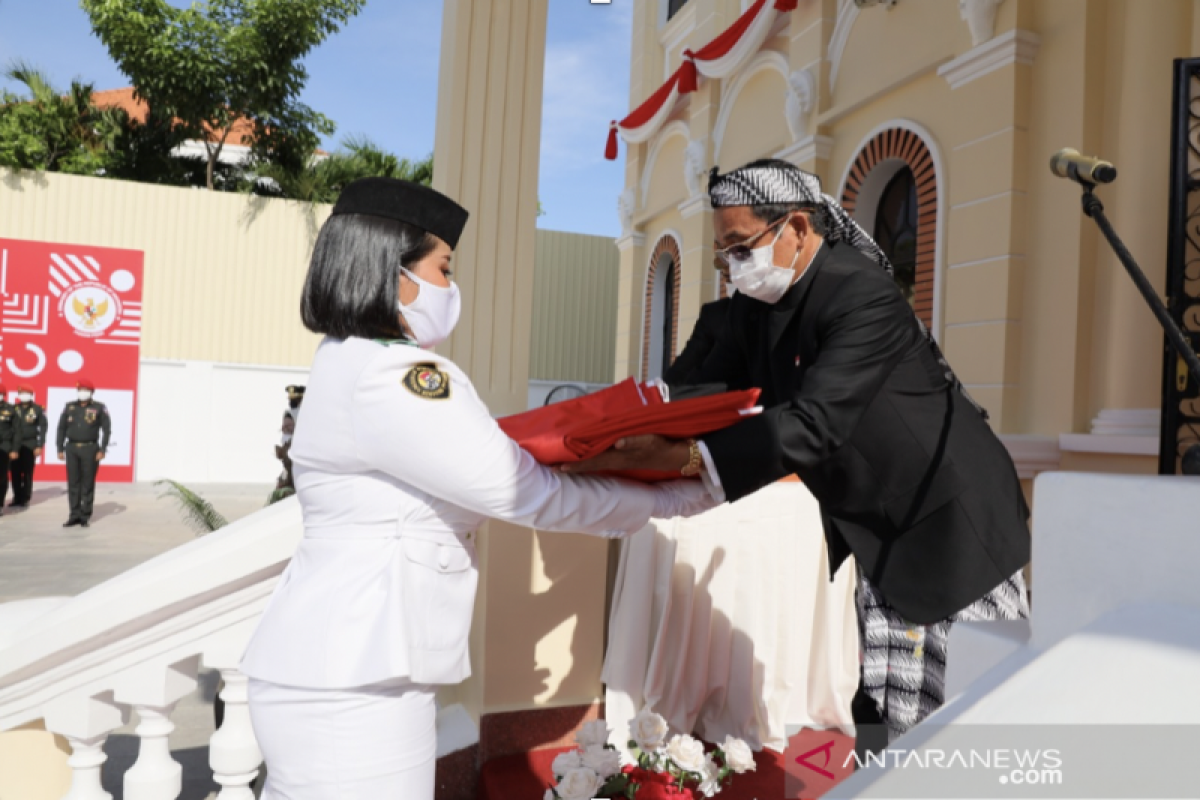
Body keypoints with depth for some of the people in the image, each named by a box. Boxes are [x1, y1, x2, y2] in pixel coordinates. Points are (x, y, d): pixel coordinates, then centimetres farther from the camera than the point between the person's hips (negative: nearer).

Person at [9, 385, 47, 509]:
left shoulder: (38, 409, -1)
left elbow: (43, 427, 0)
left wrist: (40, 446, -5)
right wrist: (12, 447, -1)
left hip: (30, 446, -2)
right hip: (15, 445, 2)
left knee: (27, 473, 2)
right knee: (15, 472, 3)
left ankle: (25, 499, 10)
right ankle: (17, 498, 13)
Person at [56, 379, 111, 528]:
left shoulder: (99, 408, -2)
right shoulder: (69, 407, 7)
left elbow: (107, 429, -4)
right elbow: (62, 428, 10)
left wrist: (102, 450, -10)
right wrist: (60, 449, 6)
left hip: (90, 449, -3)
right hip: (72, 449, 3)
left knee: (88, 483, 1)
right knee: (73, 483, 4)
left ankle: (86, 516, 8)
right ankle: (75, 515, 11)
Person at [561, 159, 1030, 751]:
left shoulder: (864, 298, -27)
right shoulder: (757, 303, 0)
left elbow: (812, 426, -37)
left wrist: (676, 455, -43)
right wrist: (627, 429, -15)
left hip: (949, 520, -7)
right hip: (884, 533, 7)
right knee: (886, 720, 12)